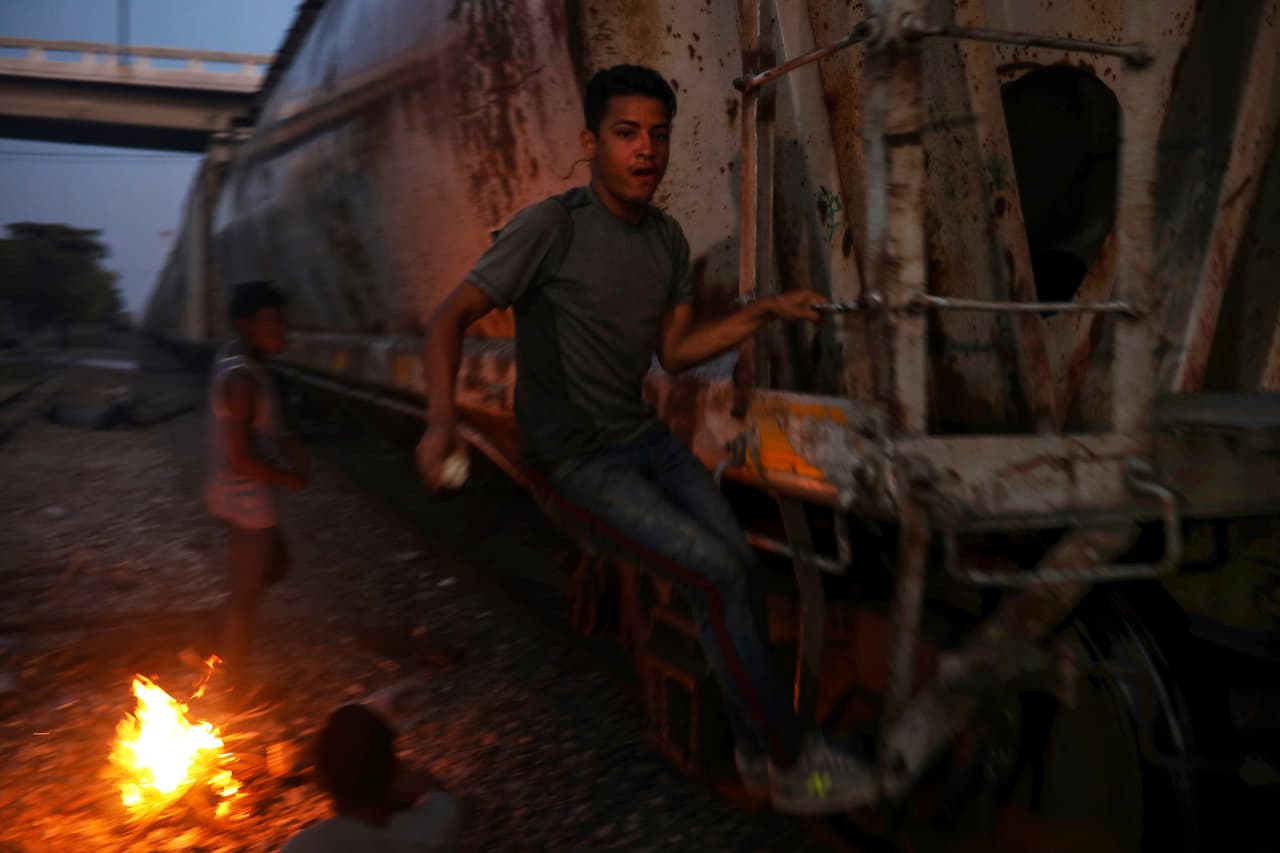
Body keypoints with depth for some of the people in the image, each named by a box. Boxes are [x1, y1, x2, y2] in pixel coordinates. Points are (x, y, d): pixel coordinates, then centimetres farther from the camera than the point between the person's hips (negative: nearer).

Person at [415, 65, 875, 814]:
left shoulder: (668, 239, 6)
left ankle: (758, 751, 14)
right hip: (575, 462, -7)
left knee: (744, 571, -6)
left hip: (644, 438, 7)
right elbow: (451, 318, -13)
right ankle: (791, 762, -3)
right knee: (716, 574, -19)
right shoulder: (552, 227, -15)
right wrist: (443, 418, -28)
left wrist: (764, 313, 3)